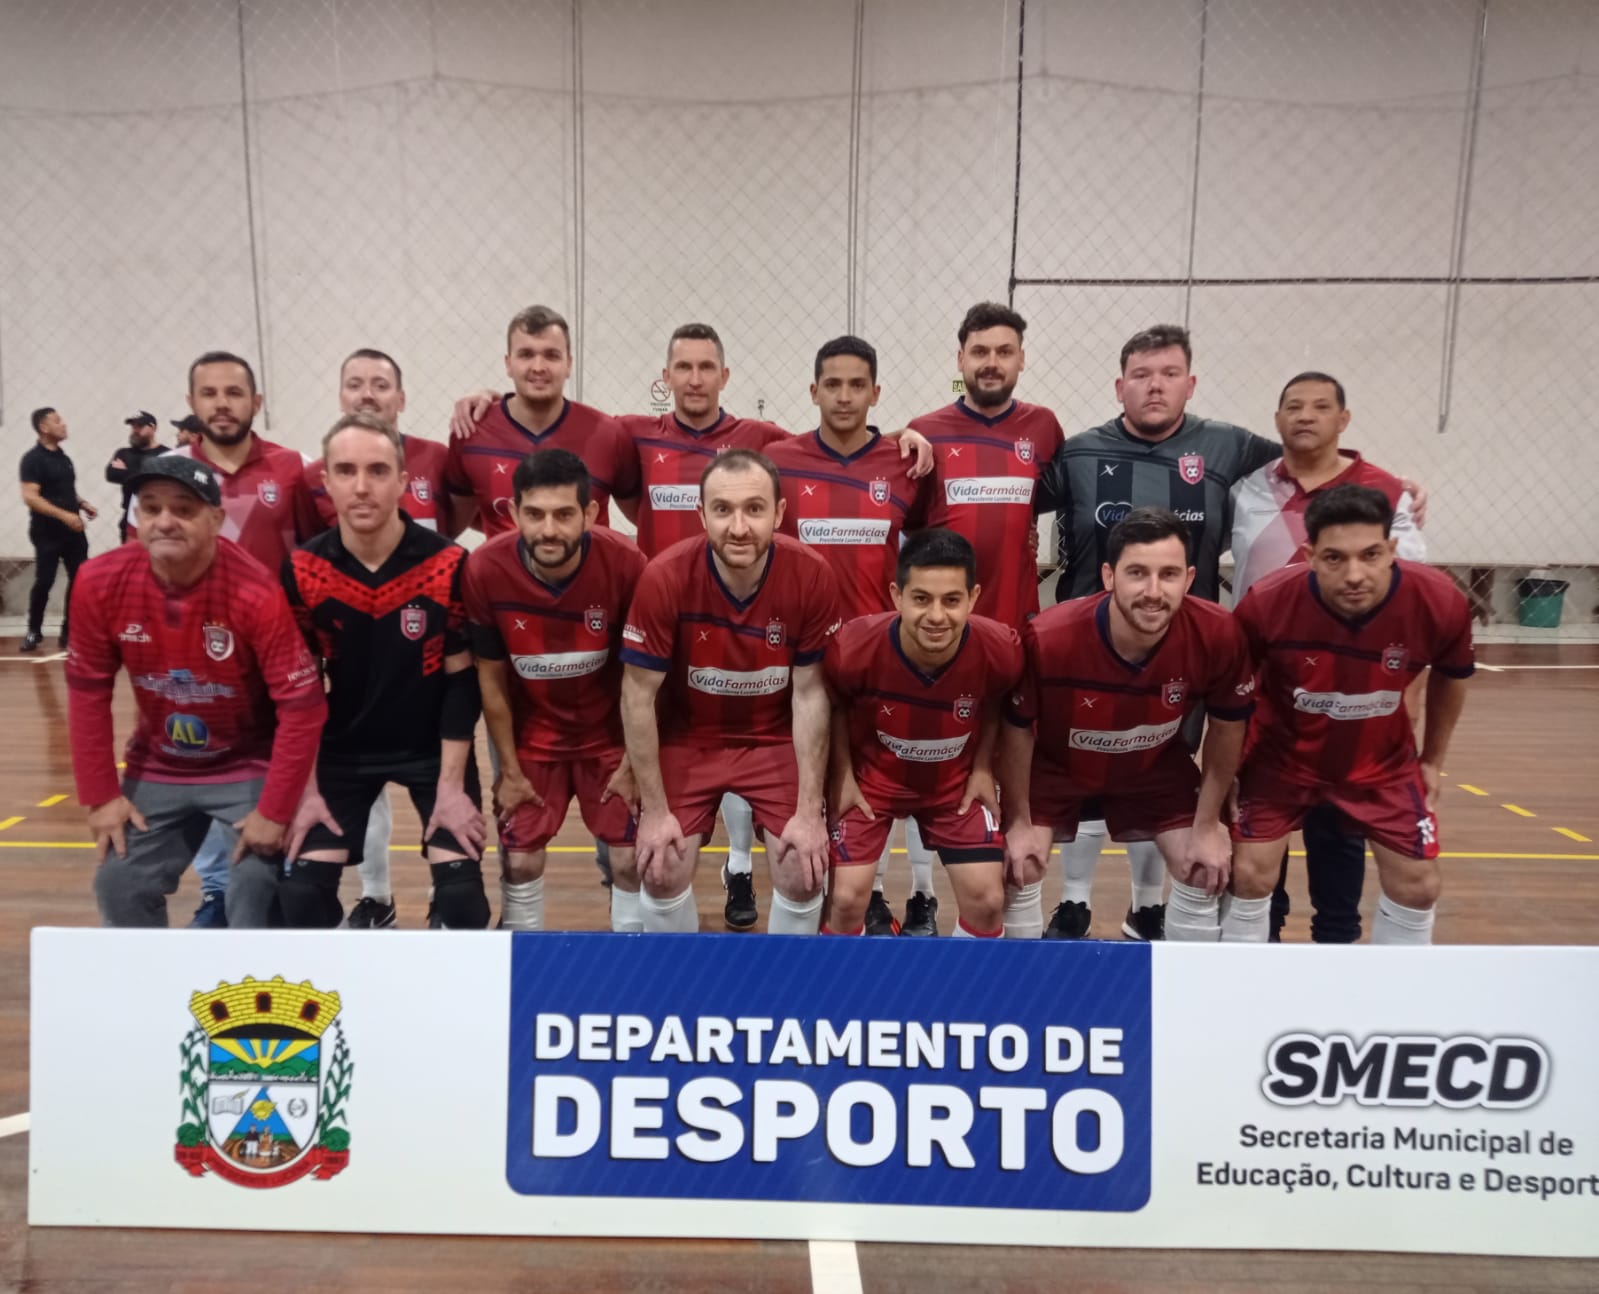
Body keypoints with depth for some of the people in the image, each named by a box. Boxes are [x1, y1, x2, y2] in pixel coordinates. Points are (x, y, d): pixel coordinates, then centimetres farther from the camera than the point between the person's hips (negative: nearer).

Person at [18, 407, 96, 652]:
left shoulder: (63, 457, 13)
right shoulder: (33, 459, -10)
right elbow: (30, 497, -19)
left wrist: (83, 504, 7)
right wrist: (64, 515, -25)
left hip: (73, 531, 7)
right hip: (47, 533, -7)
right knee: (44, 582, -3)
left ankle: (70, 631, 14)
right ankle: (34, 632, 13)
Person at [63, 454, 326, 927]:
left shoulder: (256, 592, -28)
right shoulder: (100, 583, -14)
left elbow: (302, 706, -23)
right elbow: (88, 691, -2)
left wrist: (274, 811, -20)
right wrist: (100, 794, -3)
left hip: (248, 767, -4)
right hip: (156, 768, 5)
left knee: (257, 890, -12)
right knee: (120, 884, 8)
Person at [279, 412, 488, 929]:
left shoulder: (448, 564, -18)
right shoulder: (302, 570, -12)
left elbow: (461, 682, -11)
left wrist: (450, 784, -13)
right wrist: (306, 786, -5)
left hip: (434, 747, -1)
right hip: (343, 749, 2)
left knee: (461, 889, -11)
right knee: (303, 889, -7)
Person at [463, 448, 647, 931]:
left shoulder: (626, 565, -26)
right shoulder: (485, 570, -23)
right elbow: (491, 679, -9)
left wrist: (631, 762, -7)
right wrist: (510, 769, -3)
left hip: (609, 736, -1)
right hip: (531, 738, 1)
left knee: (630, 860, 1)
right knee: (520, 863, 5)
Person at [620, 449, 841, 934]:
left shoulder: (812, 576, -22)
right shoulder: (664, 577, -25)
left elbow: (810, 693, -12)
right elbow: (638, 695, -15)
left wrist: (809, 810, -13)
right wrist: (655, 809, -12)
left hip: (777, 739, 1)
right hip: (686, 737, 0)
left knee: (804, 874, -8)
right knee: (661, 873, -8)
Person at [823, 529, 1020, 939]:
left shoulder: (1000, 649, -28)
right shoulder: (854, 648, -32)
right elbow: (833, 706, -7)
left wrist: (984, 768, -5)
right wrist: (842, 774, -8)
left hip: (956, 781, 2)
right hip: (871, 777, -1)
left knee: (988, 899, -3)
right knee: (846, 898, -9)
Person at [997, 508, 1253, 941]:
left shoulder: (1216, 634, -31)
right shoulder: (1048, 638, -37)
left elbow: (1227, 725, -10)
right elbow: (1017, 728, -17)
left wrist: (1208, 825, -5)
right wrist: (1019, 822, -9)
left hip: (1157, 766, 2)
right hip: (1055, 764, -2)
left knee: (1205, 876, 1)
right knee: (1019, 871, -8)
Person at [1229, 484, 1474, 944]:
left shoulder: (1440, 603, -25)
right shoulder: (1266, 603, -31)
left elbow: (1450, 678, 0)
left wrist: (1432, 761, 9)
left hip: (1382, 760, 2)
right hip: (1281, 753, -2)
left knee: (1419, 885, 3)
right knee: (1249, 873, -5)